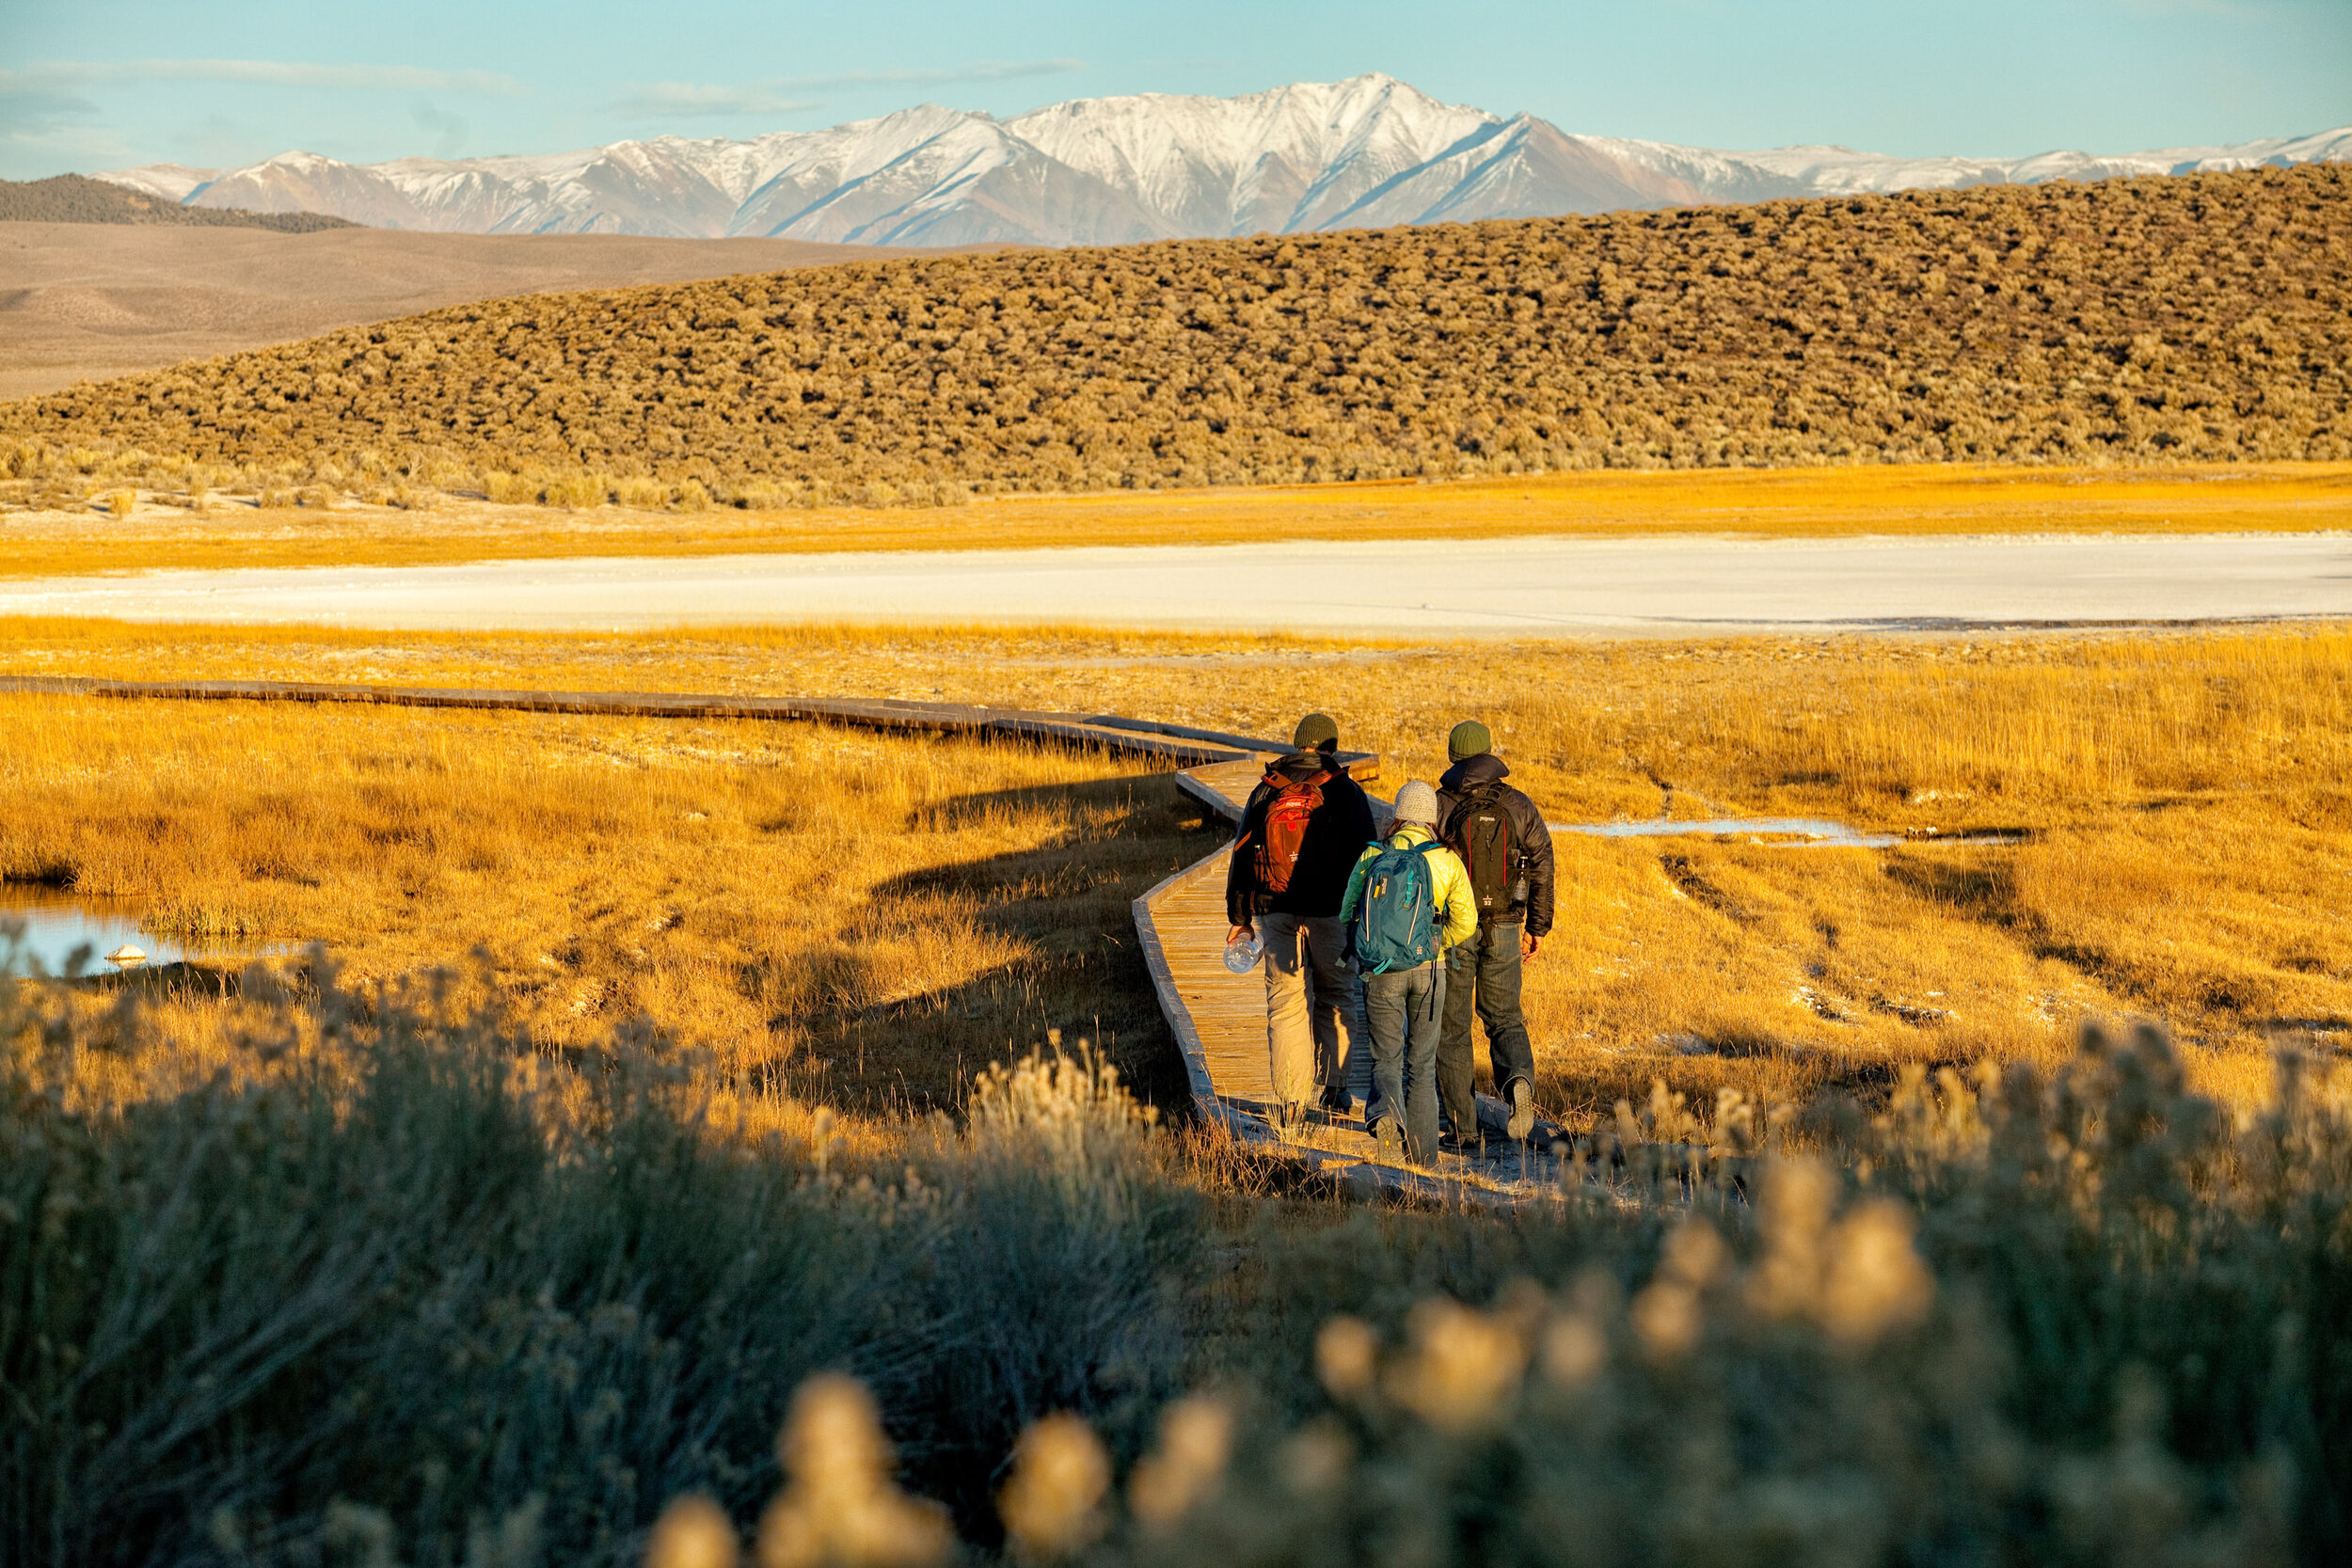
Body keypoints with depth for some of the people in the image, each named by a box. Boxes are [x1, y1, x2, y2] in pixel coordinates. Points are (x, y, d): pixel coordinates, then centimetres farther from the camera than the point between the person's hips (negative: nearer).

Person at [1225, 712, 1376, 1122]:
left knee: (1285, 1004, 3)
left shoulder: (1265, 792, 8)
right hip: (1331, 913, -2)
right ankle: (1333, 1088, 14)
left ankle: (1289, 1100, -2)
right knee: (1336, 999, 13)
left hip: (1276, 913, 2)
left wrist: (1238, 916, 17)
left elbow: (1242, 855, 10)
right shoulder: (1346, 793, 0)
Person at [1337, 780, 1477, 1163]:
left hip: (1379, 972, 0)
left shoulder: (1371, 858, 0)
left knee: (1386, 1058, 9)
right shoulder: (1447, 861, -3)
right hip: (1427, 970, 0)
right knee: (1422, 1060, 14)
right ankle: (1421, 1149, 16)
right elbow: (1465, 922, -6)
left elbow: (1348, 913, 4)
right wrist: (1437, 943, 12)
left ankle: (1385, 1112, -22)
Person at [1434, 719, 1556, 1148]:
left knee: (1452, 1027, 9)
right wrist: (1537, 928, 9)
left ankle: (1462, 1128, 7)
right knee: (1505, 1019, 14)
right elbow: (1542, 867, 1)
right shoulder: (1519, 806, 0)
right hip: (1503, 930, 2)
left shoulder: (1439, 806, -6)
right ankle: (1519, 1081, -18)